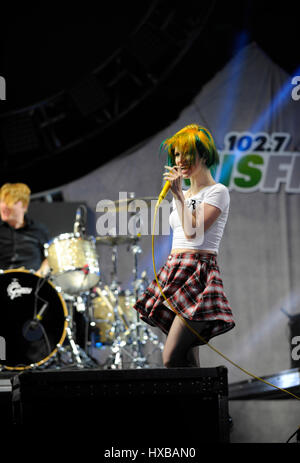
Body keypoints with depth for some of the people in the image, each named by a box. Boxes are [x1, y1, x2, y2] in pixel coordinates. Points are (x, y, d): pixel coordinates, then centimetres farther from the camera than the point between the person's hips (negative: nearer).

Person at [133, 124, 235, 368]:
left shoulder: (217, 192, -2)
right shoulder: (182, 195, 21)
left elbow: (193, 231, -15)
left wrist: (179, 195, -9)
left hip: (198, 274, -8)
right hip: (174, 272, 8)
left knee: (172, 358, -20)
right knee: (188, 363, 2)